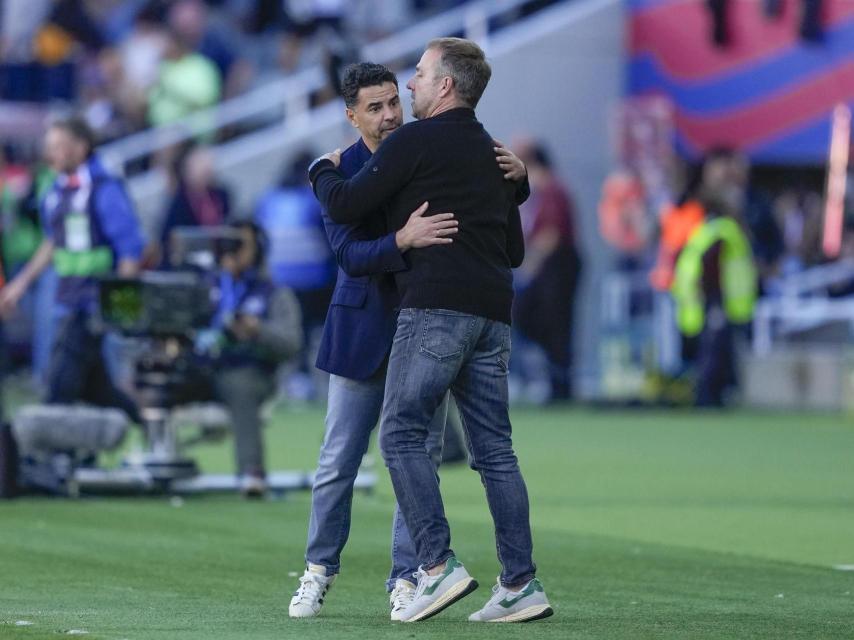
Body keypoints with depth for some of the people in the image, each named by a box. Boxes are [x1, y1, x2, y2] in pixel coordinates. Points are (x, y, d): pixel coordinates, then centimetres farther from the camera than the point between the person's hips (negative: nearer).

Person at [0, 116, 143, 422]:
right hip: (68, 302, 8)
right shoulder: (59, 188, 11)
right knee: (93, 387, 12)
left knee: (62, 384, -9)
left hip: (93, 302, -8)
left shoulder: (104, 189, -13)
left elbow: (131, 249, -15)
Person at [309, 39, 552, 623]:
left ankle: (438, 565, -15)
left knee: (402, 433, -4)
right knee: (495, 449, 6)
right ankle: (520, 585, 1)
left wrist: (324, 170, 16)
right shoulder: (494, 154, 22)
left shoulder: (416, 141, -2)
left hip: (435, 308, -7)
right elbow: (516, 249, 27)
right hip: (493, 312, 7)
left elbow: (345, 207, -4)